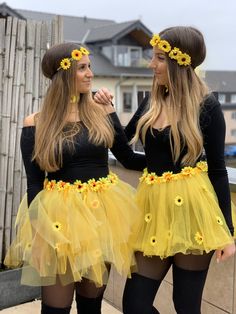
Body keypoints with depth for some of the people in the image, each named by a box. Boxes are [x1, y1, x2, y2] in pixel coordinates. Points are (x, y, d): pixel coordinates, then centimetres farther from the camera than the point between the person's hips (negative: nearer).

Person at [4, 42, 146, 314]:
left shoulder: (103, 114, 2)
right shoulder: (36, 124, -5)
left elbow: (128, 158, 11)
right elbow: (34, 183, -3)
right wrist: (37, 230, -6)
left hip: (102, 211, 2)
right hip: (58, 217, -2)